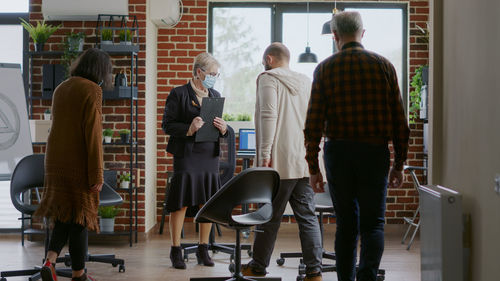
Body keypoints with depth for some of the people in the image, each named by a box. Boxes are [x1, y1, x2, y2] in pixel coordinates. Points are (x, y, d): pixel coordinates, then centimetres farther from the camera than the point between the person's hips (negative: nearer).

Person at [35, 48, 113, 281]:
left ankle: (49, 261, -4)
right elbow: (93, 134, -18)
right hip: (79, 165, -6)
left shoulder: (61, 89, 11)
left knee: (64, 213, 15)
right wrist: (97, 174, -15)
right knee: (79, 217, 4)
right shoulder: (92, 91, -12)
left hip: (56, 162, 7)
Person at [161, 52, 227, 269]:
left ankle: (203, 250, 17)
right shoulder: (179, 94, -1)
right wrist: (189, 129, -19)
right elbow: (167, 125, -5)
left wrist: (223, 129, -3)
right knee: (181, 202, -4)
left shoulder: (215, 96, 16)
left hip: (210, 156, 5)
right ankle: (176, 250, 6)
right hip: (187, 155, -5)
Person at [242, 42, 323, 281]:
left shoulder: (268, 78, -1)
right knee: (307, 216, 4)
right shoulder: (306, 82, 18)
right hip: (305, 162, 6)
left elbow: (269, 116, -13)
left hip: (280, 162, -5)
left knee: (270, 216, 3)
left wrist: (265, 154, -14)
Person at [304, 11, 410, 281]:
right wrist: (399, 164, 9)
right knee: (373, 223, 4)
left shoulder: (325, 68, 1)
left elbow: (314, 123, -4)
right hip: (375, 151, -1)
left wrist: (313, 167, 2)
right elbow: (399, 119, 1)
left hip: (338, 152, 1)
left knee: (346, 223, 13)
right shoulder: (383, 66, 2)